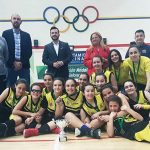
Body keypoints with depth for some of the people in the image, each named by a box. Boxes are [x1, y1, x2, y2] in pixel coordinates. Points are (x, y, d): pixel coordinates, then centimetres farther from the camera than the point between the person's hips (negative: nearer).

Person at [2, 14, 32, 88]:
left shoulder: (26, 35, 12)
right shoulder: (6, 33, 7)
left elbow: (29, 51, 6)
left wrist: (22, 62, -7)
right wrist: (13, 62, -9)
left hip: (24, 66, 2)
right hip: (11, 66, -1)